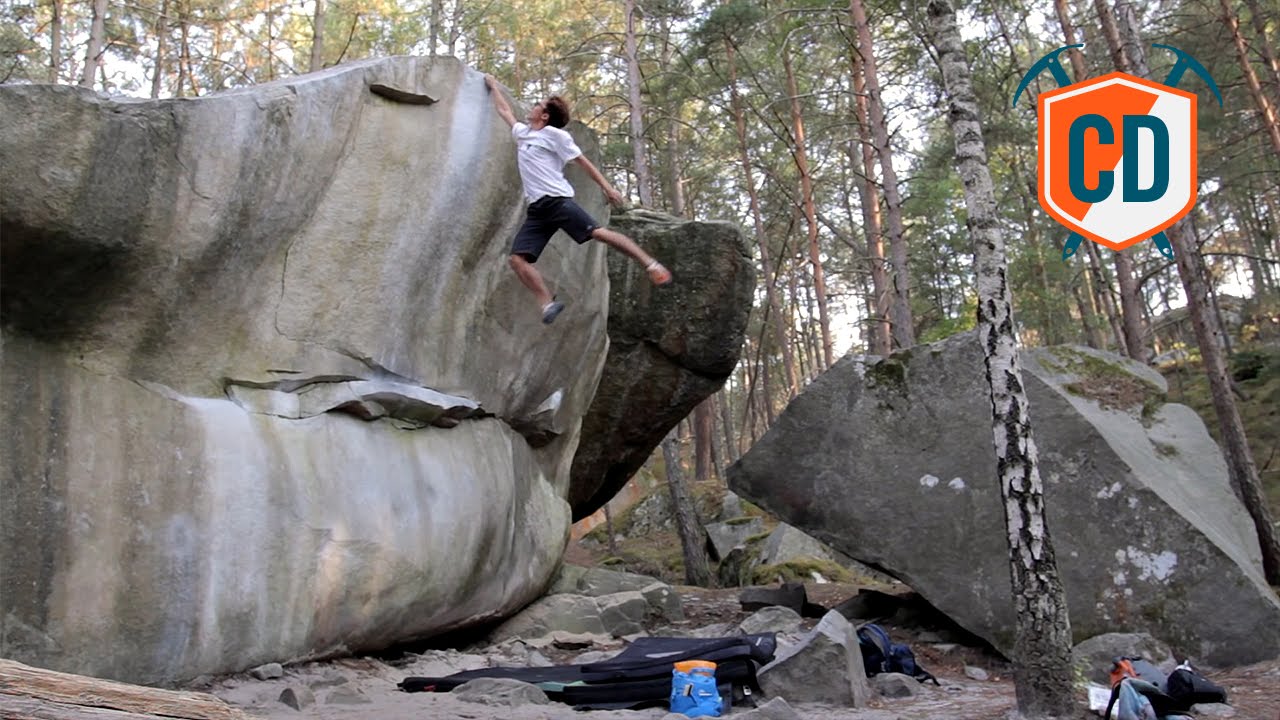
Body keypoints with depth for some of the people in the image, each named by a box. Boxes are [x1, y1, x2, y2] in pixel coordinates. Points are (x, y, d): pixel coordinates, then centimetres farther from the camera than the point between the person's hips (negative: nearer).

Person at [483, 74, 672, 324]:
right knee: (517, 259, -10)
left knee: (598, 232, -22)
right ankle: (548, 304, -16)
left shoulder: (554, 134, 4)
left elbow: (582, 161, 2)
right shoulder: (522, 132, 24)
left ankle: (651, 265, -19)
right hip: (537, 209, 7)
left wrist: (607, 187, -5)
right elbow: (504, 110, 42)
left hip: (558, 200, -7)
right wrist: (493, 86, 51)